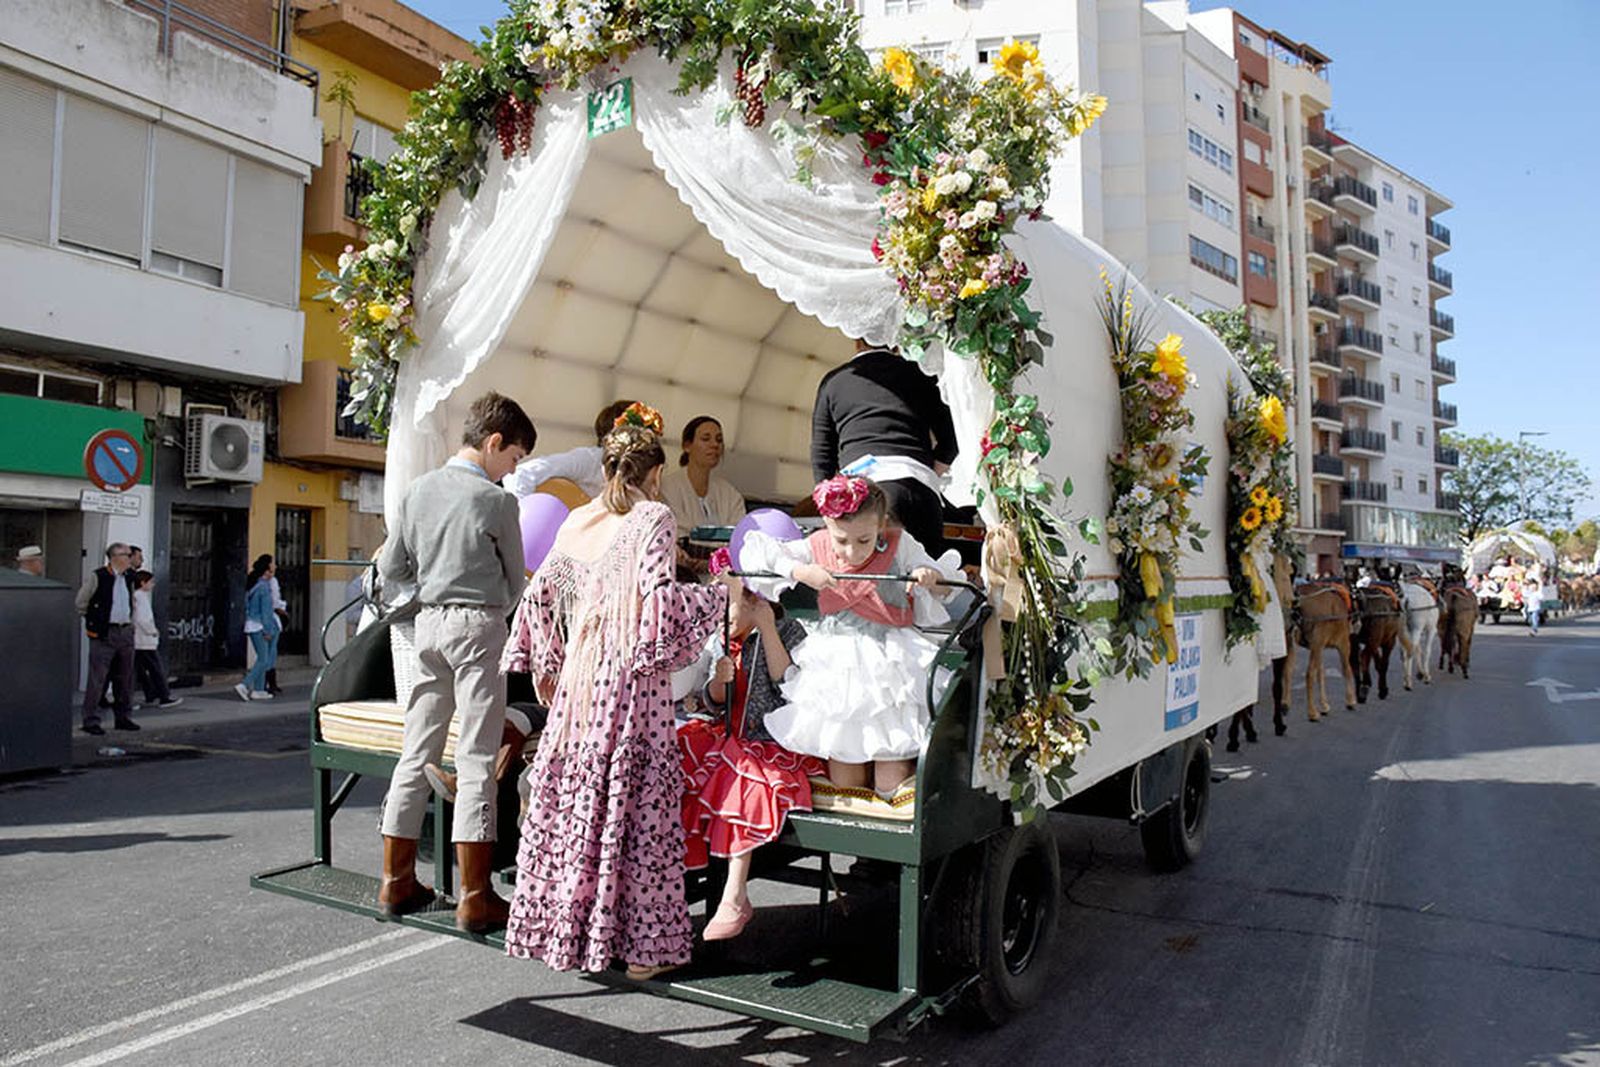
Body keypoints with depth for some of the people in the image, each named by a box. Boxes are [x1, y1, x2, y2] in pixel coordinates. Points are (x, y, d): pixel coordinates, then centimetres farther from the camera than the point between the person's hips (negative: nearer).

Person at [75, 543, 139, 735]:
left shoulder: (129, 578, 12)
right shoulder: (98, 577, -8)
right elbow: (81, 603, -2)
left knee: (125, 678, 10)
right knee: (98, 678, -6)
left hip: (125, 633, 6)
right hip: (104, 634, -6)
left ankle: (124, 717, 19)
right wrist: (92, 621, 3)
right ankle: (91, 720, 1)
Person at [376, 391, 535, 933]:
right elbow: (515, 579, 2)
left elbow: (391, 568, 11)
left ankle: (396, 882, 21)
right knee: (477, 759, -3)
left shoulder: (419, 489, 8)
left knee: (417, 752, 12)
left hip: (428, 623, 6)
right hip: (478, 624, -6)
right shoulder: (496, 500, -7)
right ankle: (474, 898, 0)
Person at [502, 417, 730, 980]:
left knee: (572, 794, 13)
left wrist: (541, 663, 20)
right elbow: (657, 593, -17)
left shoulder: (577, 520, 11)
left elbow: (542, 591, 12)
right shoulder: (653, 517, -5)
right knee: (636, 800, 0)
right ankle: (642, 943, 8)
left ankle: (561, 926, 24)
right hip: (633, 677, -5)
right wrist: (722, 596, -4)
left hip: (579, 676, 6)